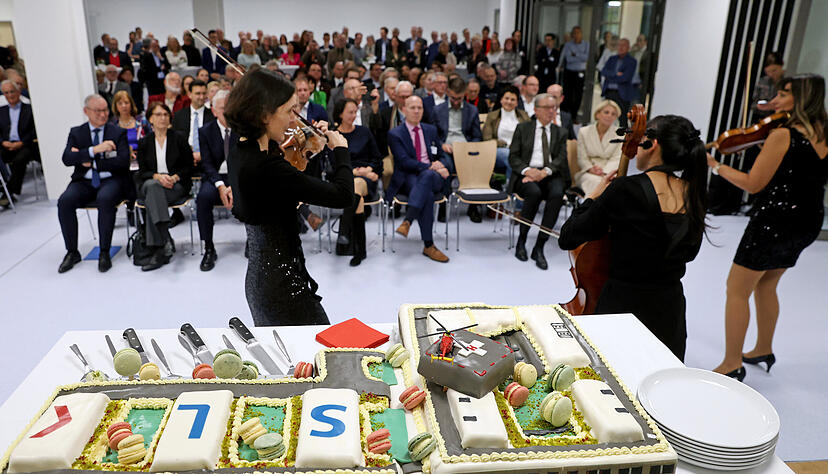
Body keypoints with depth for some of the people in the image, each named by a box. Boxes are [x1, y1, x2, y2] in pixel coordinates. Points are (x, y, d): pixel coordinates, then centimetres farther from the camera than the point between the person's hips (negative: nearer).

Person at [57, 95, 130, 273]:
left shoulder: (118, 132, 6)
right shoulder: (76, 133, 12)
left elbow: (123, 162, -7)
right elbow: (67, 158, -5)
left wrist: (92, 163, -9)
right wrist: (95, 150, -18)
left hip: (111, 180, -2)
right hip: (84, 182, 3)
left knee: (105, 199, -35)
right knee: (64, 201, -26)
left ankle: (104, 252, -23)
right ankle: (72, 252, -10)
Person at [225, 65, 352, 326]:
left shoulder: (240, 154, 3)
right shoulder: (266, 166, -27)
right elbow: (343, 195, -25)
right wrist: (341, 148, -8)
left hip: (260, 273, 10)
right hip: (282, 280, -10)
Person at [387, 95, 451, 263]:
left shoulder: (431, 130, 22)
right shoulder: (395, 134, 7)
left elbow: (443, 157, 21)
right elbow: (404, 162, -7)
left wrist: (441, 165, -5)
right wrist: (430, 166, -18)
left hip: (432, 176, 3)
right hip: (408, 178, -3)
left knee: (427, 176, -37)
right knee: (427, 196, -37)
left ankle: (407, 221, -48)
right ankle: (429, 245, -35)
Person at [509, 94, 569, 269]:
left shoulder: (560, 133, 19)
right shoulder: (522, 128, 14)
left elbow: (561, 159, 4)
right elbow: (513, 157, 5)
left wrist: (545, 171, -17)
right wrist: (527, 170, -16)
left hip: (550, 175, 2)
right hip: (526, 175, -2)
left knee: (557, 194, -33)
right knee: (534, 192, -36)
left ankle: (539, 247, -27)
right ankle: (521, 240, -17)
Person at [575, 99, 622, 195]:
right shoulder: (584, 132, 11)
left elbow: (616, 159, -2)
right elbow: (582, 158, 5)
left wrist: (604, 172, -21)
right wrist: (591, 169, -16)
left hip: (609, 172, 1)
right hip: (588, 172, 0)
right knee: (595, 181, -36)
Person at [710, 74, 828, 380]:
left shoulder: (782, 135, -17)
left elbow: (753, 184, -15)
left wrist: (716, 166, -3)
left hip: (776, 220, -8)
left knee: (737, 289, 2)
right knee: (765, 285, 26)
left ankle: (732, 364, 9)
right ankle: (763, 350, 40)